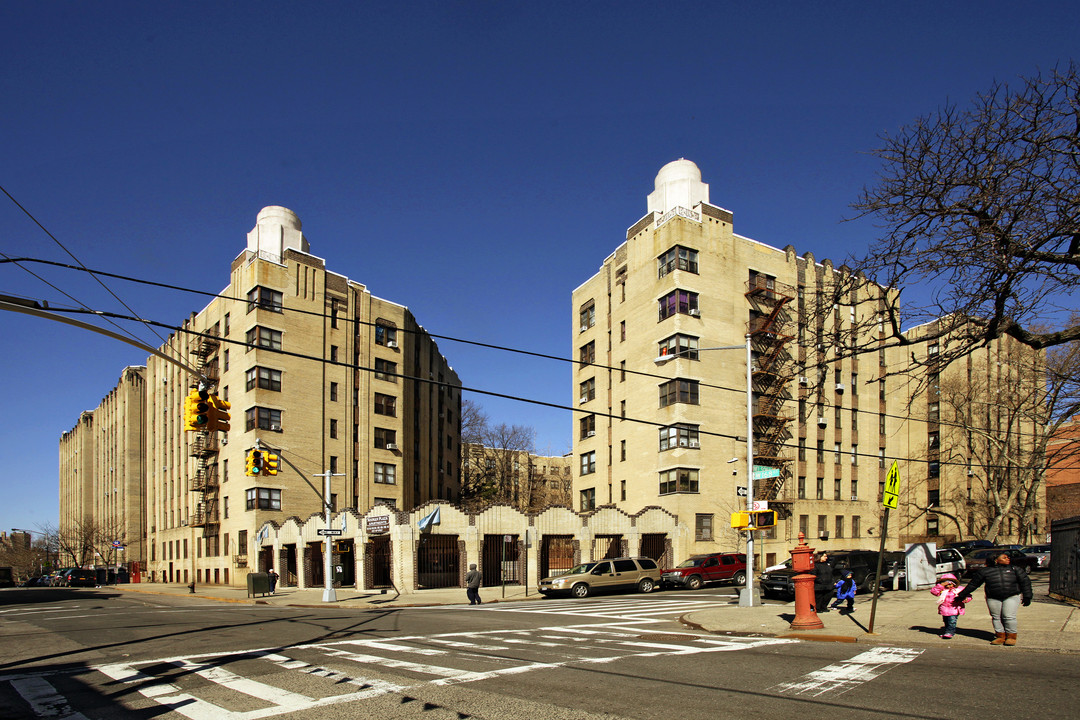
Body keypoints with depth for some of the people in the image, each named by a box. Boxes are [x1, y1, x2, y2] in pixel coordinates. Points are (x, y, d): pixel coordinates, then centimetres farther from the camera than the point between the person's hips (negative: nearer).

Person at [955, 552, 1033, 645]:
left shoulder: (1015, 569, 9)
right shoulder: (985, 571, 5)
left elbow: (1025, 582, 10)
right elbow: (973, 584, 10)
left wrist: (1027, 597, 1)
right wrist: (962, 595, 12)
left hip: (1012, 597, -1)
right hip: (993, 598, 1)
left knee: (1009, 616, -9)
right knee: (996, 617, 0)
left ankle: (1011, 636, 5)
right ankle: (1000, 636, 11)